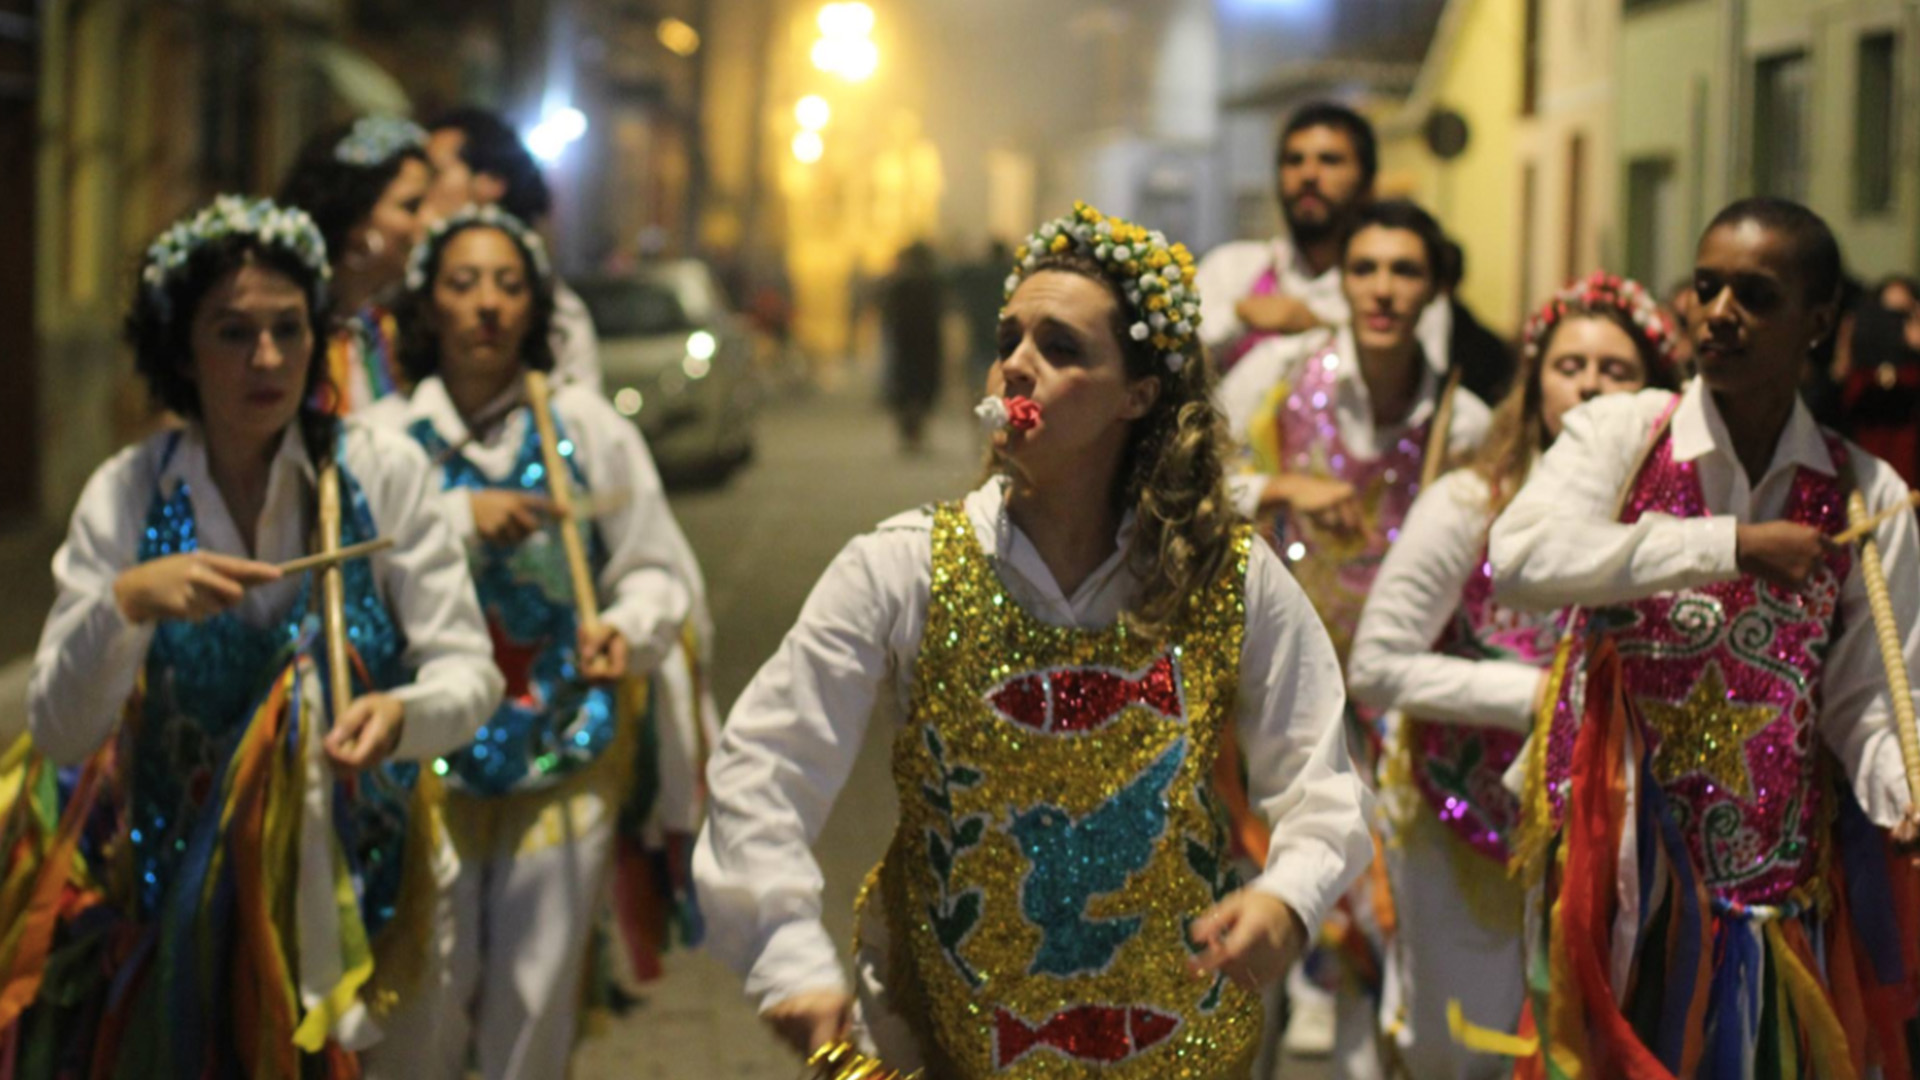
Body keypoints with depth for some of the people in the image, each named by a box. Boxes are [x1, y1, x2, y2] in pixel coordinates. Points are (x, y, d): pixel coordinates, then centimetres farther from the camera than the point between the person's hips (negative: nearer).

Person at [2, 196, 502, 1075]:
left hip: (347, 892, 0)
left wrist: (400, 713, -33)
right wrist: (126, 603, -29)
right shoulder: (126, 495, -7)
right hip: (172, 894, 0)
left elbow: (468, 670, -10)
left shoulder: (382, 473, -9)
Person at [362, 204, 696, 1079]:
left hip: (566, 748, 1)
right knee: (429, 995, 2)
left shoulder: (586, 427, 0)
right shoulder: (385, 437, 0)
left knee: (538, 999, 6)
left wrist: (627, 630, -19)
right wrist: (458, 519, -18)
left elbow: (655, 570, 0)